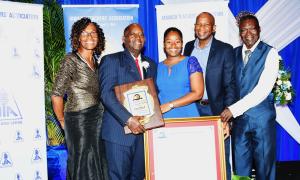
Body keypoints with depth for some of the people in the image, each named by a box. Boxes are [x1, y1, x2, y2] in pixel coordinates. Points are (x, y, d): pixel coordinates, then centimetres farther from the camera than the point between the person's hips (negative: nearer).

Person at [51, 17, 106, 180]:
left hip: (97, 118, 7)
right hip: (78, 119, -7)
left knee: (94, 165, 12)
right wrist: (63, 122, -3)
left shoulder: (95, 61, 11)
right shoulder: (71, 60, -11)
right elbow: (56, 95, -12)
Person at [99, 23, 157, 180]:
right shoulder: (111, 60, -1)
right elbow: (106, 94, -12)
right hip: (119, 130, -5)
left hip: (143, 129, 5)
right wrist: (128, 119, -21)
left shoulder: (150, 65, 17)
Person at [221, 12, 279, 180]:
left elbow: (263, 89, -16)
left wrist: (234, 109, -20)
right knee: (240, 163, 10)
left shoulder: (270, 53, -6)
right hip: (238, 116, 4)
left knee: (264, 162, 7)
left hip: (262, 116, -4)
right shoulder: (235, 53, 8)